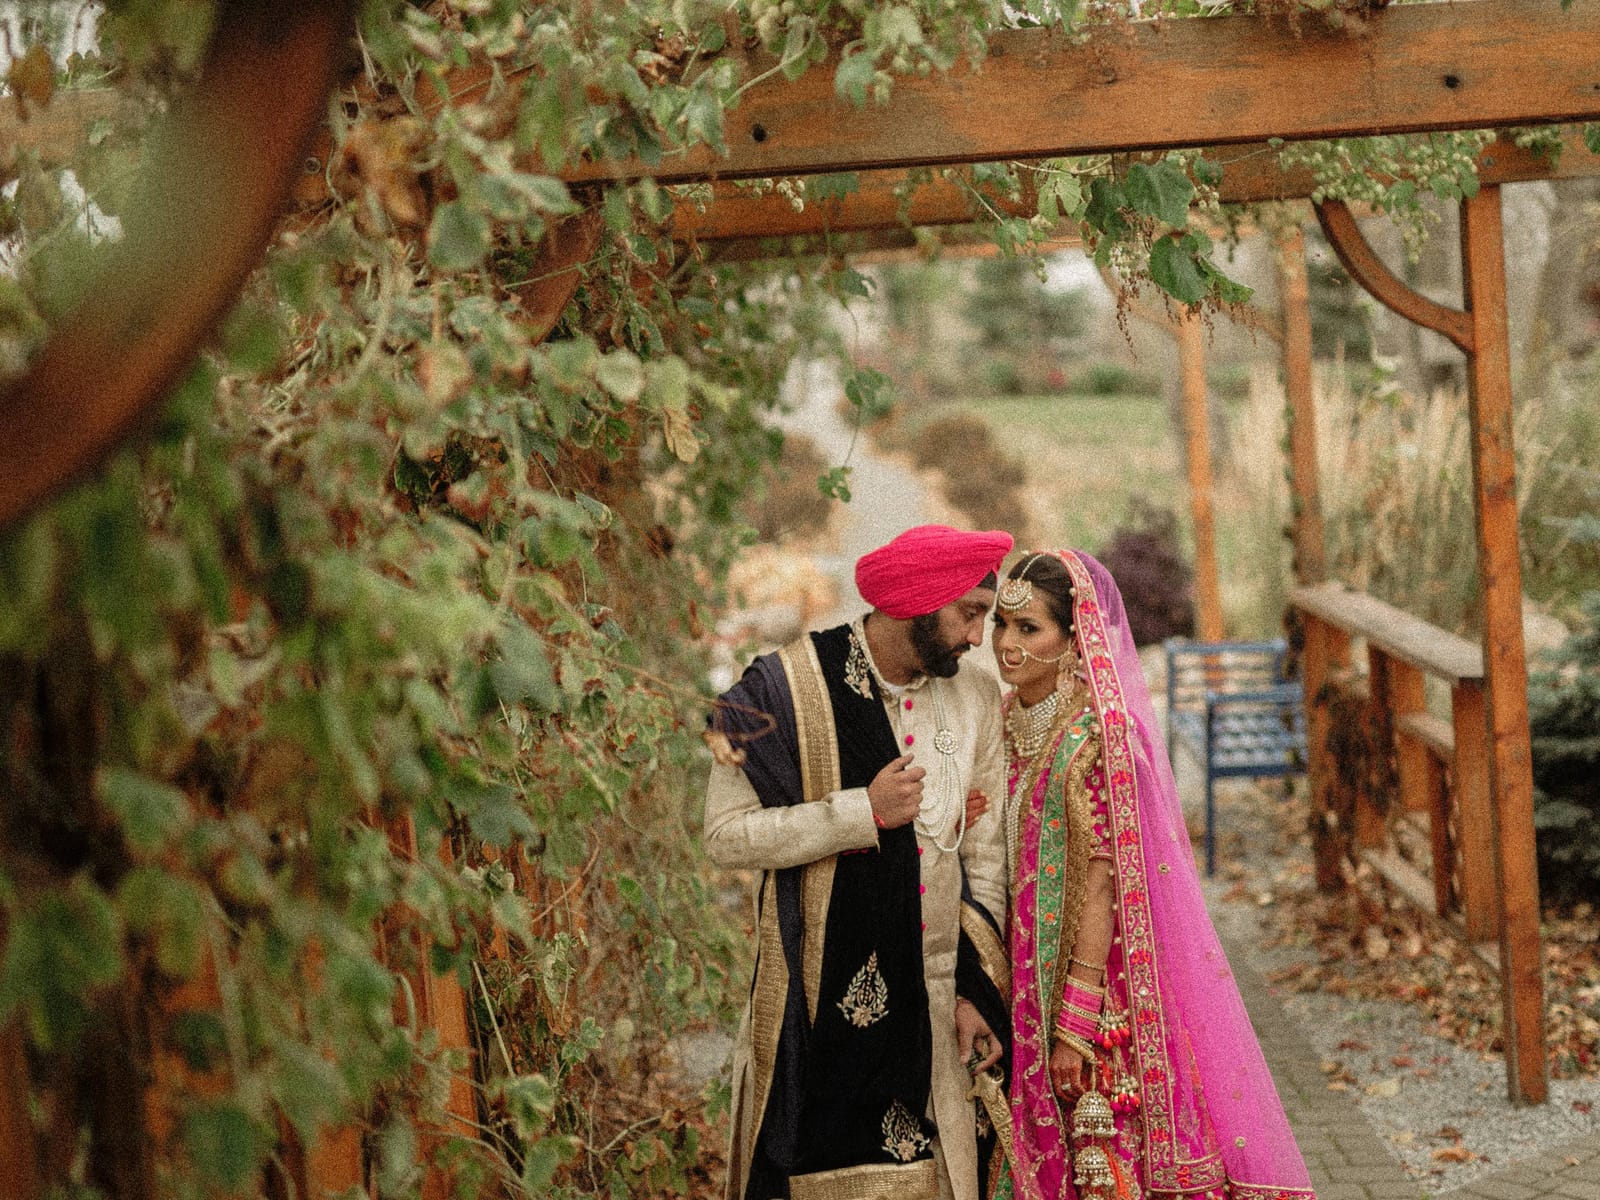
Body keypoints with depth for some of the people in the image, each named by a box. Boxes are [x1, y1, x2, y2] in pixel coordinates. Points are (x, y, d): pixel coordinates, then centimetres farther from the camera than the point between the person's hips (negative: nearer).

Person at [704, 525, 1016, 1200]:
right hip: (817, 1005, -3)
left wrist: (979, 991, 3)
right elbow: (726, 836, -12)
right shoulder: (787, 688, -10)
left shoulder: (977, 699, 4)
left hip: (931, 1008, 4)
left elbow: (985, 855, 7)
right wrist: (862, 811, -17)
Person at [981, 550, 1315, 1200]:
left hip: (1095, 991, -7)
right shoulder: (1011, 724, 6)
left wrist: (1076, 1023, -18)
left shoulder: (1091, 737, -17)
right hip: (1022, 991, 7)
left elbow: (1100, 883, -18)